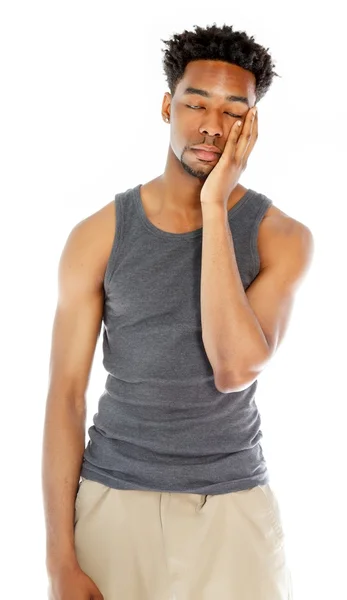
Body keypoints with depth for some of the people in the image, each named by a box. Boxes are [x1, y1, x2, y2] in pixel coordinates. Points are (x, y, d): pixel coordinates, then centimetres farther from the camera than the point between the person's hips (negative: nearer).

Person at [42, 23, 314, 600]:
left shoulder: (283, 237, -7)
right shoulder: (97, 236, -5)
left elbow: (235, 369, -21)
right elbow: (66, 393, -6)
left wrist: (215, 207, -20)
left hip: (235, 505, 0)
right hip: (114, 499, 1)